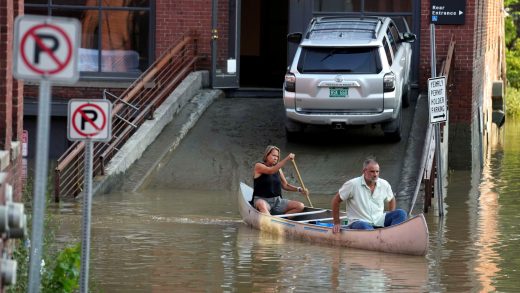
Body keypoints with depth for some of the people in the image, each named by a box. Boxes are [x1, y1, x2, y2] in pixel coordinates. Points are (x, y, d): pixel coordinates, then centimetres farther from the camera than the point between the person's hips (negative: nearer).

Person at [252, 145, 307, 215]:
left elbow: (285, 185, 16)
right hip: (262, 200, -7)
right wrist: (287, 159, -28)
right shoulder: (259, 166, -4)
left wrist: (299, 189, -3)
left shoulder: (278, 170, 14)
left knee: (300, 206, -12)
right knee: (262, 205, -43)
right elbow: (271, 171, -23)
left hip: (277, 201, 7)